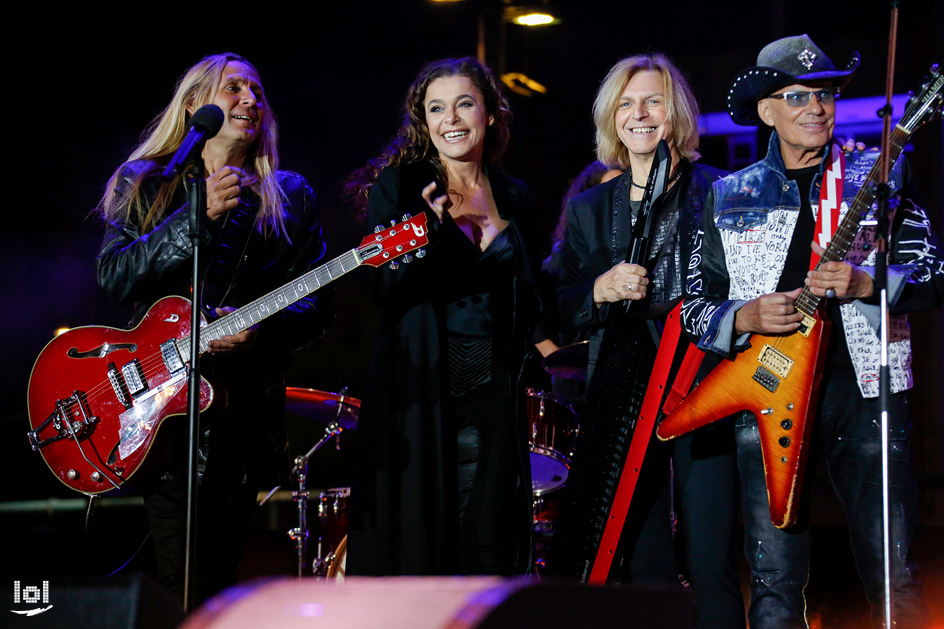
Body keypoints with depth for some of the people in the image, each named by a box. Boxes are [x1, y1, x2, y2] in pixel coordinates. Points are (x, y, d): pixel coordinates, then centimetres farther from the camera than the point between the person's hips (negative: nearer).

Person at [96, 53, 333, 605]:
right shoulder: (143, 185, 10)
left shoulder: (289, 196, 14)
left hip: (246, 408, 2)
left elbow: (317, 303, 8)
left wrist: (260, 328, -12)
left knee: (218, 576, 3)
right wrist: (200, 215, -14)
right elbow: (115, 277, -5)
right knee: (186, 589, -11)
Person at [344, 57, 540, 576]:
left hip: (491, 397, 3)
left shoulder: (512, 197, 13)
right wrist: (432, 231, -22)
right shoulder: (397, 186, 2)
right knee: (412, 542, -4)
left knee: (487, 550, 0)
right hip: (418, 392, -3)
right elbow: (386, 288, -8)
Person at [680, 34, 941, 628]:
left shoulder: (878, 177, 8)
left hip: (864, 386, -1)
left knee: (896, 578, -4)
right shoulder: (729, 197, 12)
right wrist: (747, 317, -8)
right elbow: (694, 306, 12)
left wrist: (865, 283, -17)